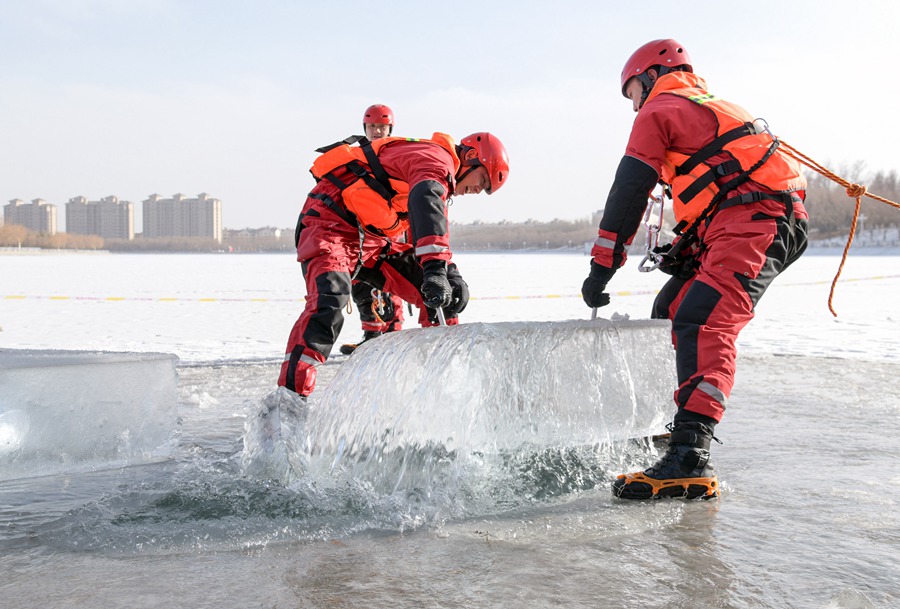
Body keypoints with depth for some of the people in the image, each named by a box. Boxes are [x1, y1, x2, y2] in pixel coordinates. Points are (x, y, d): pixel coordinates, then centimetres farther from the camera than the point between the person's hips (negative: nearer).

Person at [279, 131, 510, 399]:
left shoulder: (440, 180, 20)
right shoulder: (438, 158, -14)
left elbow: (429, 237, 18)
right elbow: (425, 204, -35)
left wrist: (451, 276, -1)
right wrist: (435, 269, -46)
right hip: (331, 224, -10)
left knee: (441, 294, 8)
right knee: (330, 299, -34)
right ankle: (292, 392, -37)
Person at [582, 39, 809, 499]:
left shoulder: (659, 111, 5)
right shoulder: (710, 108, 35)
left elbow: (629, 190, 0)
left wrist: (601, 267, 3)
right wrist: (687, 247, 19)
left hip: (753, 219, -10)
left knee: (703, 323, -25)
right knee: (672, 310, 20)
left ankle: (690, 457, -41)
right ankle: (685, 421, 28)